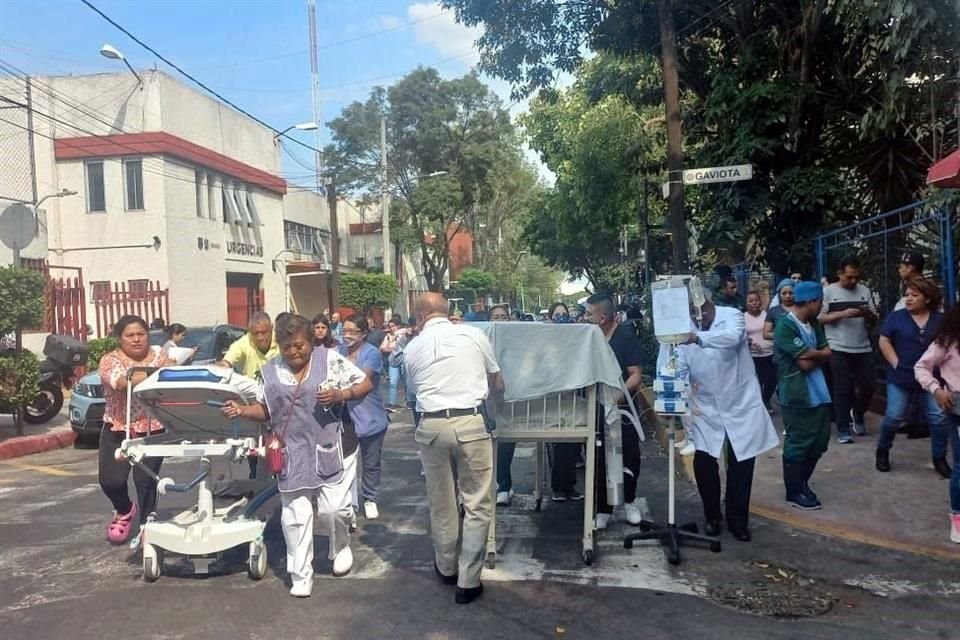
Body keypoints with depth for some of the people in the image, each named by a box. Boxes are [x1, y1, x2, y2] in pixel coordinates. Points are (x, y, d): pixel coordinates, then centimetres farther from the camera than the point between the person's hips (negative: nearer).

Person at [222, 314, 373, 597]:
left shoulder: (330, 359, -6)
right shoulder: (270, 371, 4)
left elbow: (366, 384, -4)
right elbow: (266, 410, 11)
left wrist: (341, 395, -20)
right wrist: (242, 410, -8)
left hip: (332, 449, -3)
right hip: (293, 454, 3)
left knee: (334, 507, -2)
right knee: (295, 515, 4)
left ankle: (341, 547, 31)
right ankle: (301, 576, 17)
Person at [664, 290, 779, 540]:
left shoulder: (732, 316, -10)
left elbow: (732, 337, -34)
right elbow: (677, 368, -11)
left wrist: (698, 338, -49)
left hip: (741, 405, -1)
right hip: (705, 409, 1)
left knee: (741, 465, 6)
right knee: (703, 463, -4)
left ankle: (738, 520, 24)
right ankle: (712, 516, 20)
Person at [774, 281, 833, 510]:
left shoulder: (814, 324, 11)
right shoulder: (785, 327, -17)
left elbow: (827, 356, 7)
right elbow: (806, 363, -19)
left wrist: (810, 355, -12)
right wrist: (819, 354, -1)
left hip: (818, 392, 8)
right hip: (796, 395, -8)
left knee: (820, 441, 14)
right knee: (798, 444, 2)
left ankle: (801, 483, 31)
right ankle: (794, 492, 16)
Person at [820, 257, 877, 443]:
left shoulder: (865, 291, 8)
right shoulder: (828, 291, -2)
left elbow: (874, 319, 10)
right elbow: (820, 318, -7)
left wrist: (869, 313, -12)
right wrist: (842, 313, -19)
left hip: (864, 348, 4)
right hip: (839, 349, -4)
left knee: (868, 386, 8)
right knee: (842, 390, 1)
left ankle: (857, 414, 36)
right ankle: (843, 431, 9)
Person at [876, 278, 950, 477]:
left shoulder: (940, 319, 4)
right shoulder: (896, 317, -1)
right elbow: (884, 341, -2)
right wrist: (896, 364, -10)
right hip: (901, 377, -2)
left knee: (939, 418, 0)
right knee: (894, 417, -1)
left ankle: (939, 458, 15)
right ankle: (882, 451, 19)